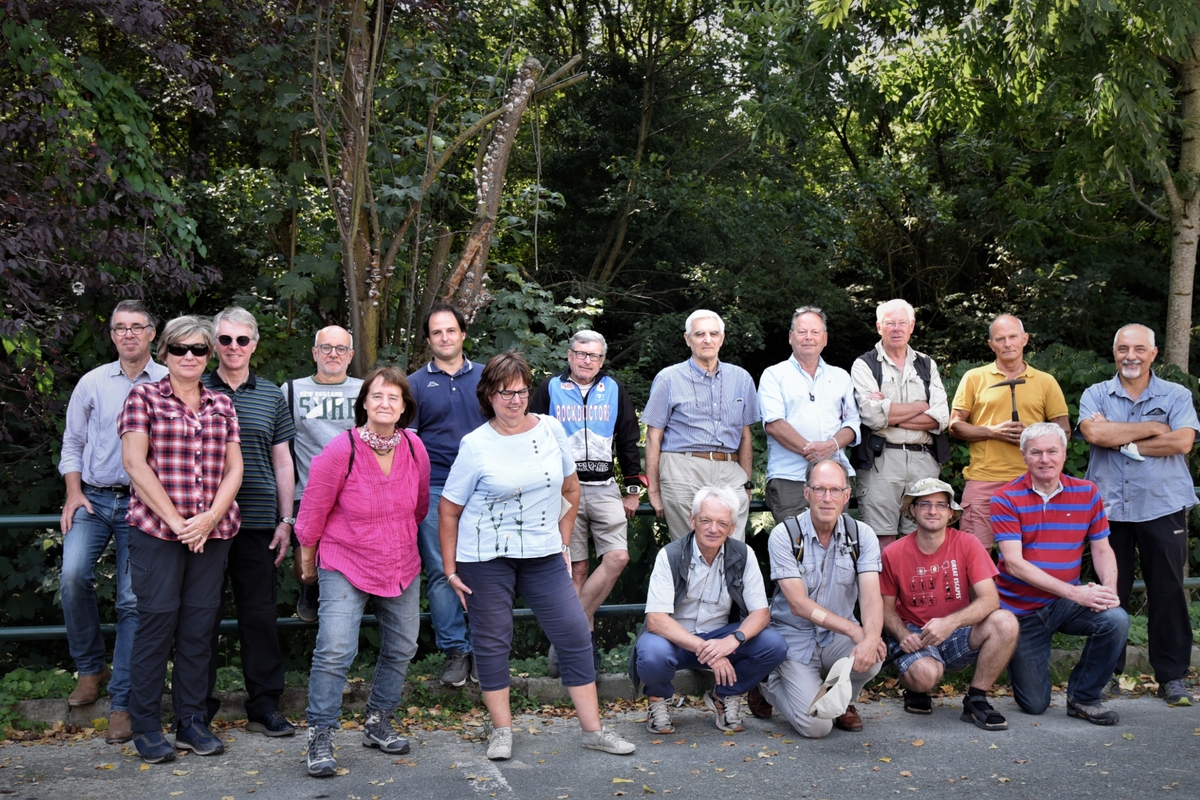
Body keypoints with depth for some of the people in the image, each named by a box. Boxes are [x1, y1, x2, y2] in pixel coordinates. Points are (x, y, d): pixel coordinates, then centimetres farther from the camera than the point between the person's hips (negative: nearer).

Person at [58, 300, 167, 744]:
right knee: (74, 575, -19)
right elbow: (72, 442, 14)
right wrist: (74, 494, 2)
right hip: (93, 497, 2)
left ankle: (122, 702, 2)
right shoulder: (92, 383, 9)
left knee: (134, 600, -4)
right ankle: (90, 668, 4)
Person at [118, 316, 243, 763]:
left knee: (200, 624, 5)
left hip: (212, 531, 4)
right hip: (157, 529, -3)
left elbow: (233, 469, 9)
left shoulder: (222, 406, 14)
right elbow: (135, 464, -6)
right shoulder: (144, 398, 3)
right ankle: (145, 726, 7)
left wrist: (209, 518, -7)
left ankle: (192, 722, 14)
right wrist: (176, 520, -11)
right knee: (157, 618, -4)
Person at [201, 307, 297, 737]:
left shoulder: (272, 395, 10)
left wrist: (286, 520, 7)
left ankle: (264, 705, 13)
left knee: (259, 613, 4)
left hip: (257, 522, 1)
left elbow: (282, 461, 12)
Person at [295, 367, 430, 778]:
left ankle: (378, 724, 31)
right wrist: (307, 563, 2)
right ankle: (320, 737, -2)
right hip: (346, 565, -5)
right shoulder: (340, 451, -18)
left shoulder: (415, 448, -6)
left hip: (402, 566, 5)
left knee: (401, 648, 13)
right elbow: (313, 511, -7)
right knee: (335, 650, -15)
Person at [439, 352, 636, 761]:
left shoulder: (550, 429, 2)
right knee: (492, 640, 4)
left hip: (543, 555, 3)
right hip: (486, 557, -3)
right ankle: (502, 731, 19)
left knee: (575, 634, 0)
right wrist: (449, 569, -4)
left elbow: (570, 489, 15)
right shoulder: (476, 445, -7)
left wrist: (563, 543, 12)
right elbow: (448, 510, -2)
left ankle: (593, 729, 10)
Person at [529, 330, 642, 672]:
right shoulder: (550, 389, 5)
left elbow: (629, 441, 15)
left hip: (605, 488, 2)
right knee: (576, 567, 0)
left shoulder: (614, 390, 12)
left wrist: (632, 489, 12)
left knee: (617, 556, -13)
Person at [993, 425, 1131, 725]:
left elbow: (1102, 550, 4)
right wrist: (1074, 592, -24)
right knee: (1034, 704, -1)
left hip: (1064, 605, 3)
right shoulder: (1006, 499, -11)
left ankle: (1083, 697, -6)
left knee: (1116, 620, -29)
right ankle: (1018, 658, 34)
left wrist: (1109, 589, -17)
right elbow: (1014, 563, -18)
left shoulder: (1086, 493, 1)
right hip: (1021, 610, -2)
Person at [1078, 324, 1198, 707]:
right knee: (1111, 592, 8)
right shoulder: (1096, 395, 7)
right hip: (1108, 509, 1)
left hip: (1162, 508, -1)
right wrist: (1151, 429, -9)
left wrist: (1124, 443, -11)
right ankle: (1108, 671, 18)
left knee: (1168, 593, 2)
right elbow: (1094, 433, -14)